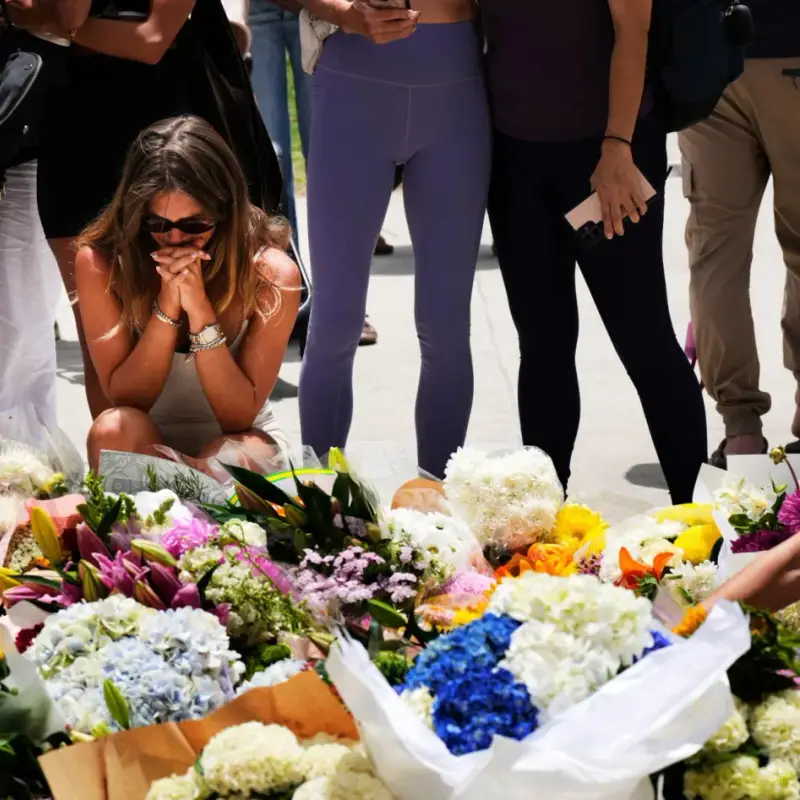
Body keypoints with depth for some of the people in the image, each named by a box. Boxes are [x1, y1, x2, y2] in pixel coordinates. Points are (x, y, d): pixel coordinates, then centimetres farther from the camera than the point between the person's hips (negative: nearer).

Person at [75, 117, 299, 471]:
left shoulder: (271, 275, -16)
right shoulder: (100, 263, -14)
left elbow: (239, 417, -16)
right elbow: (123, 398, -14)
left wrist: (199, 309, -28)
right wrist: (167, 305, -28)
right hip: (143, 448, 1)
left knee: (236, 454, -35)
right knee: (115, 428, -32)